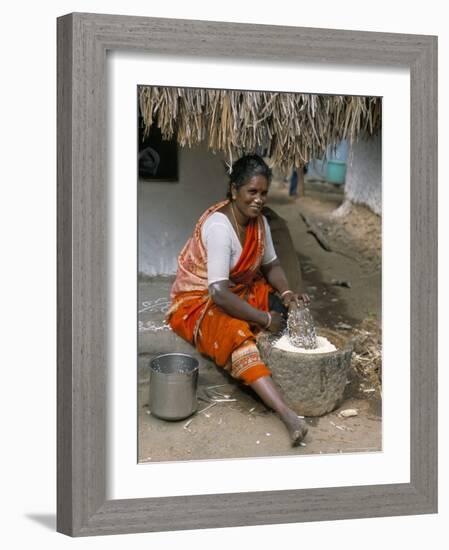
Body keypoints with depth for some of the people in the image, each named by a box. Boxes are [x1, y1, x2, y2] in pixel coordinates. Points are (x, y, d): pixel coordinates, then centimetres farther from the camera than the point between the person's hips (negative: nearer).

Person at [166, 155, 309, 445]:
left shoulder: (259, 221, -2)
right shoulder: (219, 225, -27)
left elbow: (271, 264, 8)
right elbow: (219, 293, -33)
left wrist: (287, 294, -12)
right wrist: (265, 319, -28)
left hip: (239, 291, 10)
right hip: (198, 302, -10)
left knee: (290, 308, -8)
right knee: (236, 334, -38)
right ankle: (287, 413, -51)